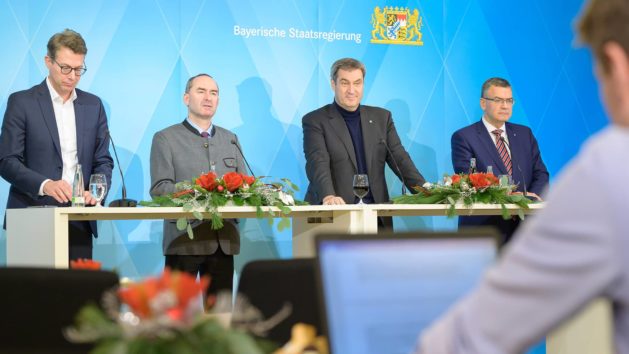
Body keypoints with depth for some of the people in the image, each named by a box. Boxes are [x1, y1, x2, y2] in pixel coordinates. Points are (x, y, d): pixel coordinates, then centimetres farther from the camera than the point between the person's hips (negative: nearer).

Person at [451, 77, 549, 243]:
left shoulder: (525, 134, 18)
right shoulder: (463, 137, 0)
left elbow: (541, 174, 13)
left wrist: (533, 195, -11)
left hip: (522, 225, 4)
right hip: (482, 228, -4)